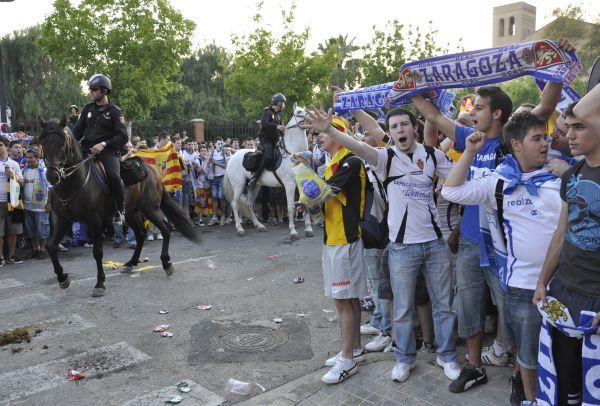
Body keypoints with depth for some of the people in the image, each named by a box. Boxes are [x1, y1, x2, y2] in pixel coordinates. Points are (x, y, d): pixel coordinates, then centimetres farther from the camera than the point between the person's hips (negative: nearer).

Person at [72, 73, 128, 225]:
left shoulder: (115, 111, -1)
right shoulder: (88, 109, 13)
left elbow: (123, 137, -9)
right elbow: (78, 131, 16)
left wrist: (103, 144, -20)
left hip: (108, 150, -6)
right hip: (88, 149, 6)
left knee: (114, 176, -30)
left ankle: (120, 210, -11)